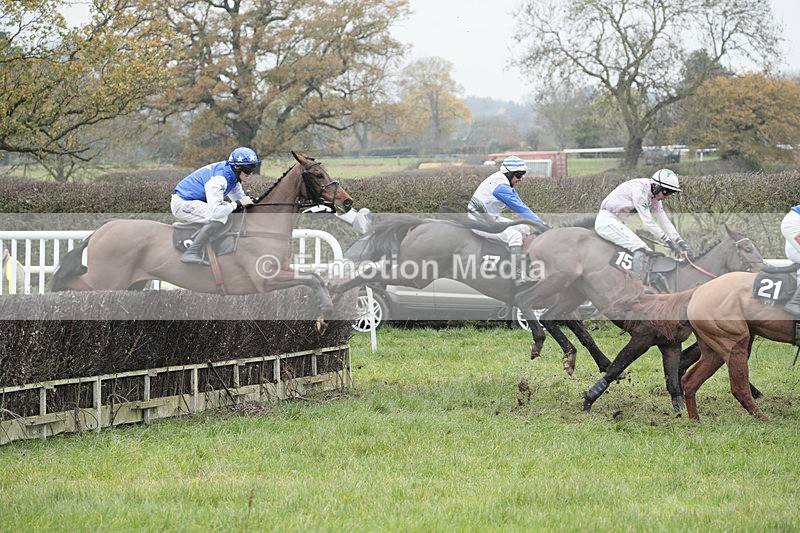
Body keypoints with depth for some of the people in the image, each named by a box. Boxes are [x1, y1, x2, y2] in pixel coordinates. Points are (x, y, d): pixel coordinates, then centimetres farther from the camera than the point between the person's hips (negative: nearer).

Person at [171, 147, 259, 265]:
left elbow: (239, 197, 15)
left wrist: (250, 201, -8)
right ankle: (191, 254, -24)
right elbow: (215, 211, -35)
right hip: (182, 204, -10)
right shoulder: (219, 179, -28)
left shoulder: (233, 175, 3)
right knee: (220, 217, -26)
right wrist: (238, 203, -26)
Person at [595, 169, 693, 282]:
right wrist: (668, 241, -26)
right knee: (641, 248, -24)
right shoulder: (639, 189, -22)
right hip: (606, 220, -10)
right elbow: (647, 221, -26)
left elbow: (664, 221, 6)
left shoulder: (654, 197, 7)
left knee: (648, 253, 0)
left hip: (617, 222, 10)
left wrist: (682, 243, -3)